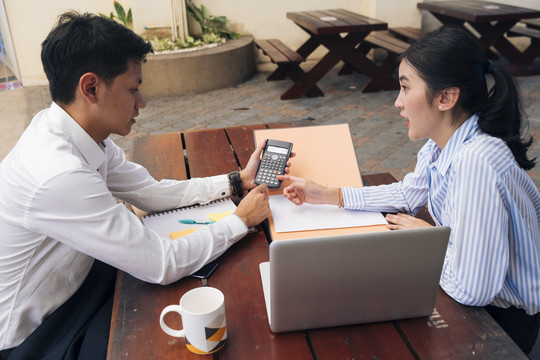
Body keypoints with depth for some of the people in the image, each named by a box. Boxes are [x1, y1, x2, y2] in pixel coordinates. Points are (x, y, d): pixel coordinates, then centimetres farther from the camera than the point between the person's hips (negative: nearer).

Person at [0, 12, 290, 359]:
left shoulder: (79, 135, -9)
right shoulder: (59, 177, -36)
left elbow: (152, 192, 1)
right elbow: (163, 265, -29)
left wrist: (238, 181, -2)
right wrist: (242, 220, -17)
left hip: (76, 278, 7)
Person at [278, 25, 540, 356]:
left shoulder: (476, 162, -35)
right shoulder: (443, 141, -8)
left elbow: (471, 290, -34)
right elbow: (408, 194, 8)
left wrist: (426, 235, -15)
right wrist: (327, 195, 2)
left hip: (503, 317, -7)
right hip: (472, 284, 7)